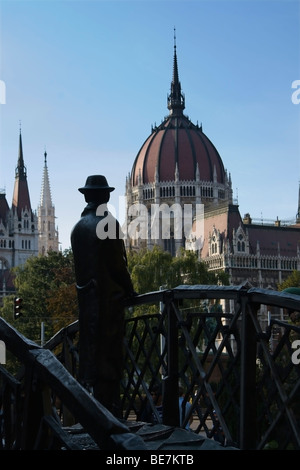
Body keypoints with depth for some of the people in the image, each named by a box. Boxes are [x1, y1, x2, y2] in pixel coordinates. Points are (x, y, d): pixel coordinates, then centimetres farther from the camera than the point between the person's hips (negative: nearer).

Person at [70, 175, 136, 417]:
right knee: (109, 354, -3)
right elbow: (118, 264, -13)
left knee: (88, 351, 12)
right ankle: (107, 405, -1)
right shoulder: (108, 224, -12)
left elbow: (80, 264, 9)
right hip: (109, 297, -7)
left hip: (85, 295, 7)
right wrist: (129, 288, 1)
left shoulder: (78, 227, 8)